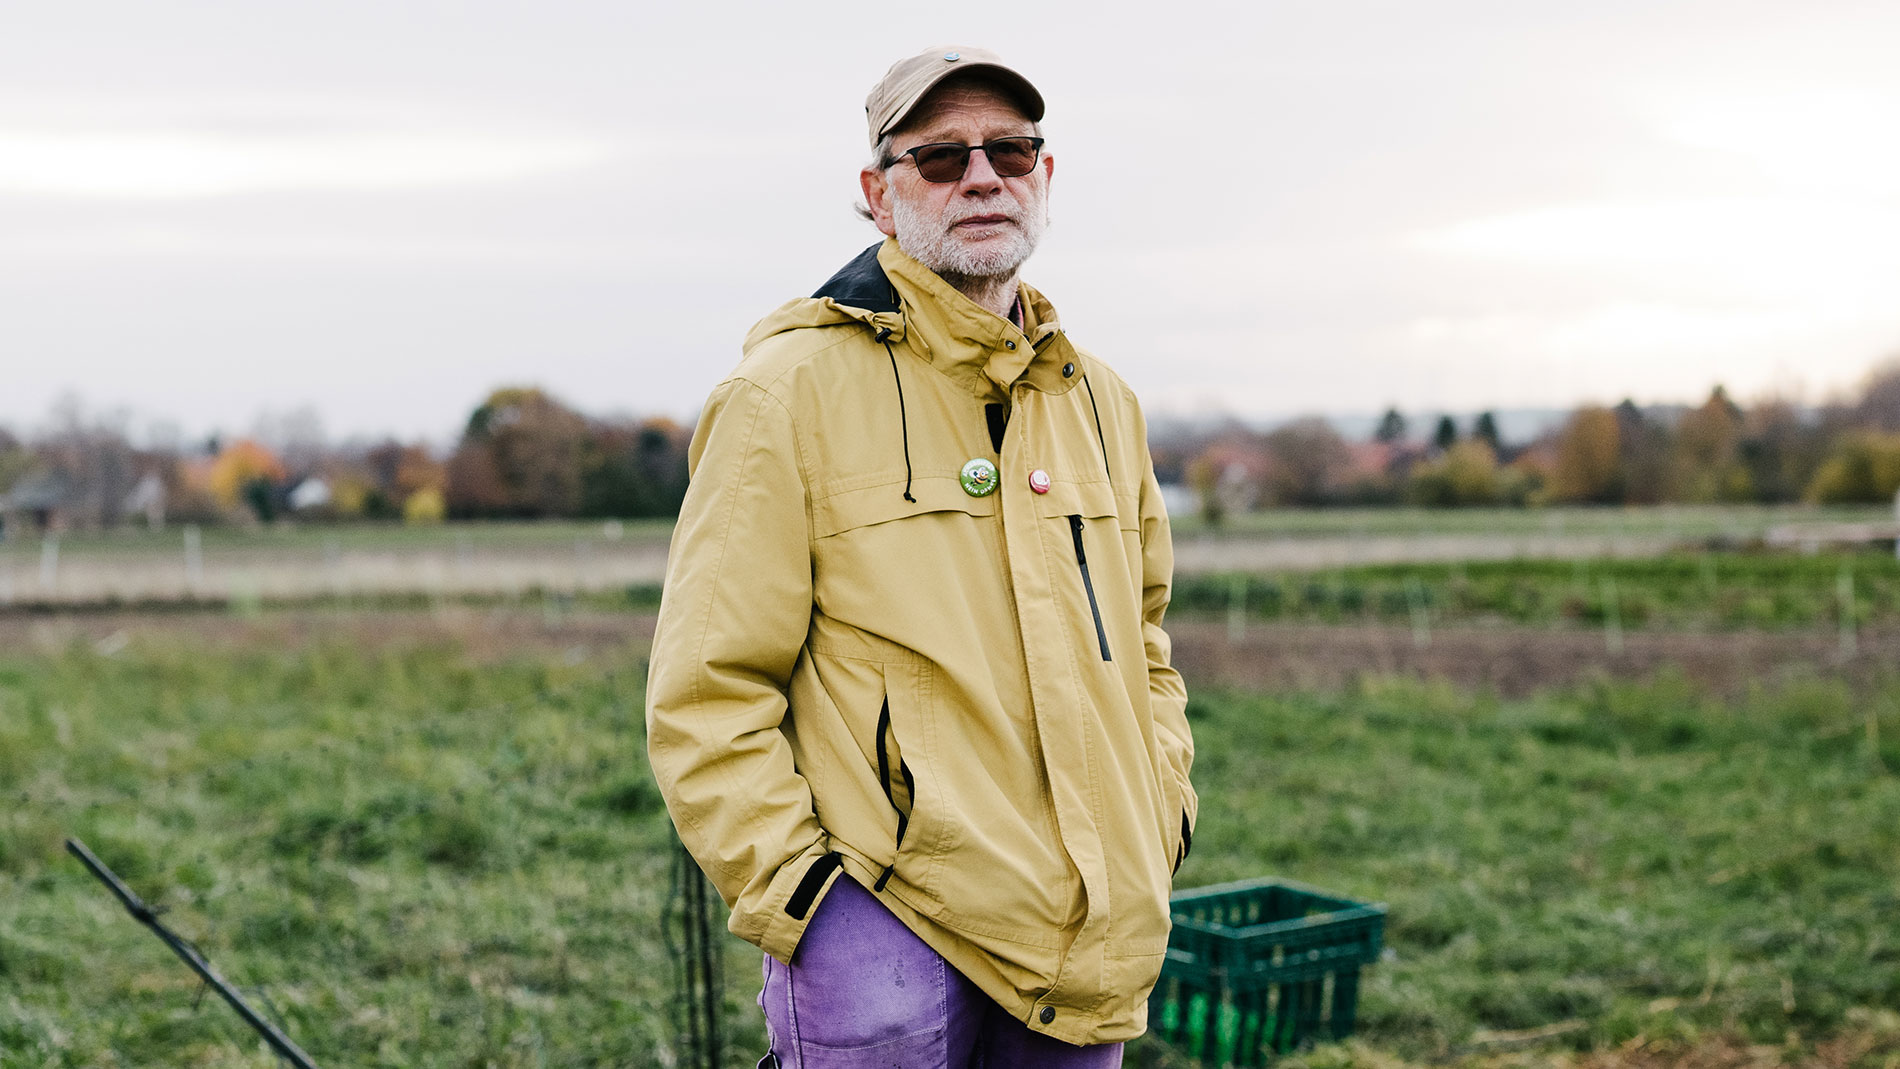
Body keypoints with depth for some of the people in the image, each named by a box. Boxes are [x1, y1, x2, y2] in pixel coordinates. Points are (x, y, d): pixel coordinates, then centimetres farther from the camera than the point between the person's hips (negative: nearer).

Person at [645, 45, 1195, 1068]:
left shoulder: (1098, 401, 14)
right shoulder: (793, 387, -6)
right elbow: (706, 691, -8)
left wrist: (1157, 819, 14)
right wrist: (794, 886, -14)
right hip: (884, 933, -6)